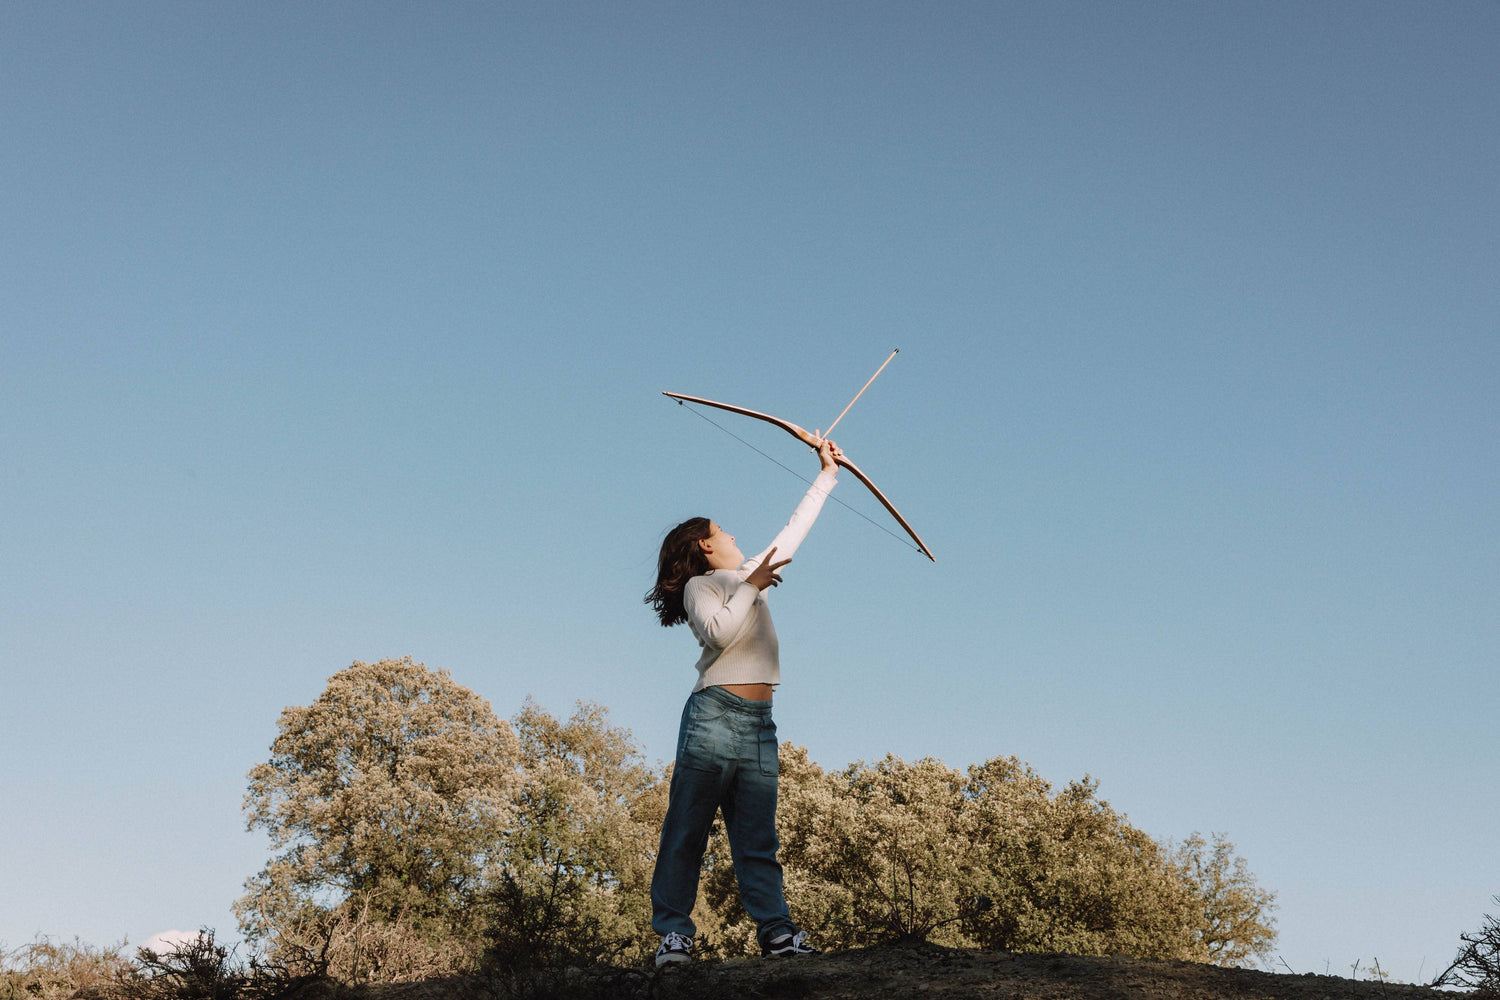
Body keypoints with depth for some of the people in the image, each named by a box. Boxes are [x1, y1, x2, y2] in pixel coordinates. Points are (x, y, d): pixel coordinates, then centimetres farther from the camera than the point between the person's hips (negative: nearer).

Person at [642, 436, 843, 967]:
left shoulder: (751, 574, 24)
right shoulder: (701, 585, 5)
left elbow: (793, 530, 33)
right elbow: (718, 633, -13)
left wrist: (827, 476, 37)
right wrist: (752, 588, -7)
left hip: (759, 724, 7)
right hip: (714, 716, -6)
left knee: (758, 838, 1)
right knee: (686, 832, -5)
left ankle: (776, 930, -5)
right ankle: (673, 933, -3)